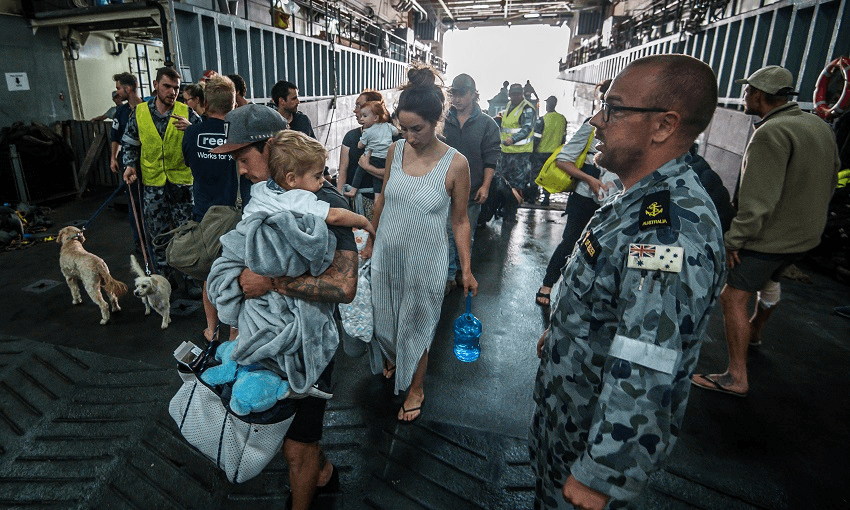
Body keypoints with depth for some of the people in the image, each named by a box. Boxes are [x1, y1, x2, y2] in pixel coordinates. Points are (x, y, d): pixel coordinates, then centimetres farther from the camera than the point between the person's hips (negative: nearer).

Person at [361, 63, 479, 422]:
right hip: (387, 254, 4)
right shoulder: (395, 150, -4)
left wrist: (466, 269, -6)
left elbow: (460, 220, -7)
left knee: (417, 325, 14)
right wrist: (371, 242, 15)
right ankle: (393, 358, 54)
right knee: (384, 317, 21)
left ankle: (415, 388, 38)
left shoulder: (455, 164, -16)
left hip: (425, 261, -4)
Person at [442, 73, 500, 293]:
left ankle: (462, 270, 28)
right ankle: (450, 275, 10)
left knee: (467, 234, 11)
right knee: (448, 232, 0)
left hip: (473, 190, 0)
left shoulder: (487, 124, 2)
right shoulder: (444, 121, 5)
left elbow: (491, 158, -1)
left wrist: (485, 186, -8)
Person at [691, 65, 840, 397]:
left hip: (771, 234, -10)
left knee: (734, 298, -8)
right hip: (807, 234, 10)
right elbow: (831, 180, 18)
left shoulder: (771, 133, -23)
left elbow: (758, 198, -29)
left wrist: (734, 239, -24)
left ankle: (736, 378, -6)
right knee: (769, 280, 31)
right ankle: (754, 332, 54)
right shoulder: (820, 126, 8)